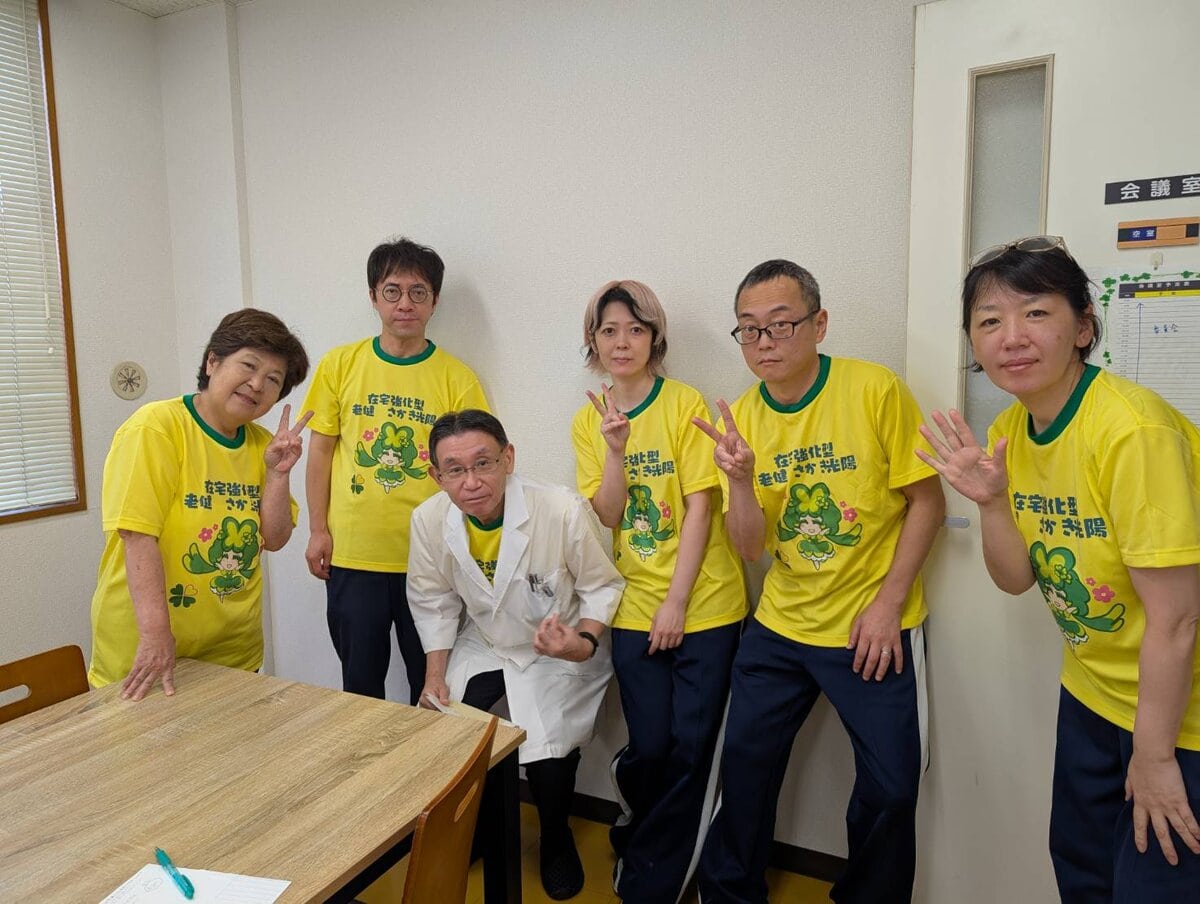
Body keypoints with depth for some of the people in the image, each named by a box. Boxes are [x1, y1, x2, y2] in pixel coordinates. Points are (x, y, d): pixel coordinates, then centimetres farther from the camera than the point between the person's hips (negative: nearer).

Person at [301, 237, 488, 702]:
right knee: (360, 678, 17)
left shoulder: (457, 378, -3)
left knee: (431, 680, 12)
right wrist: (318, 530, 1)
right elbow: (320, 450, 5)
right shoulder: (340, 365, 1)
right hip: (352, 555, 1)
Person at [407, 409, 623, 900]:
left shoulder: (565, 511, -30)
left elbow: (603, 587, -15)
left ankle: (557, 840, 21)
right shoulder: (429, 519, -17)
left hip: (558, 653, -3)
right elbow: (433, 601, -1)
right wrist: (435, 676, -5)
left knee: (548, 761, -16)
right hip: (484, 645, 4)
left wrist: (584, 644, -31)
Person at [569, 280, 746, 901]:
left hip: (705, 605, -2)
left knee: (691, 747, 2)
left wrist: (676, 602, -11)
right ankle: (639, 829, 39)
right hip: (636, 609, 2)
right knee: (649, 745, 5)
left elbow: (700, 507, -10)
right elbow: (607, 514, -2)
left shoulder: (685, 405, -8)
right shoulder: (588, 420, 4)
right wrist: (616, 448, -19)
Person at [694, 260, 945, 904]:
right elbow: (750, 547, -4)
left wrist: (889, 602, -13)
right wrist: (738, 478, -23)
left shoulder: (875, 390, -15)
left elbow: (927, 501, -8)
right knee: (744, 761, 14)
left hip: (875, 630, -3)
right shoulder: (742, 416, -4)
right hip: (781, 626, 4)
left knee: (889, 788, 6)